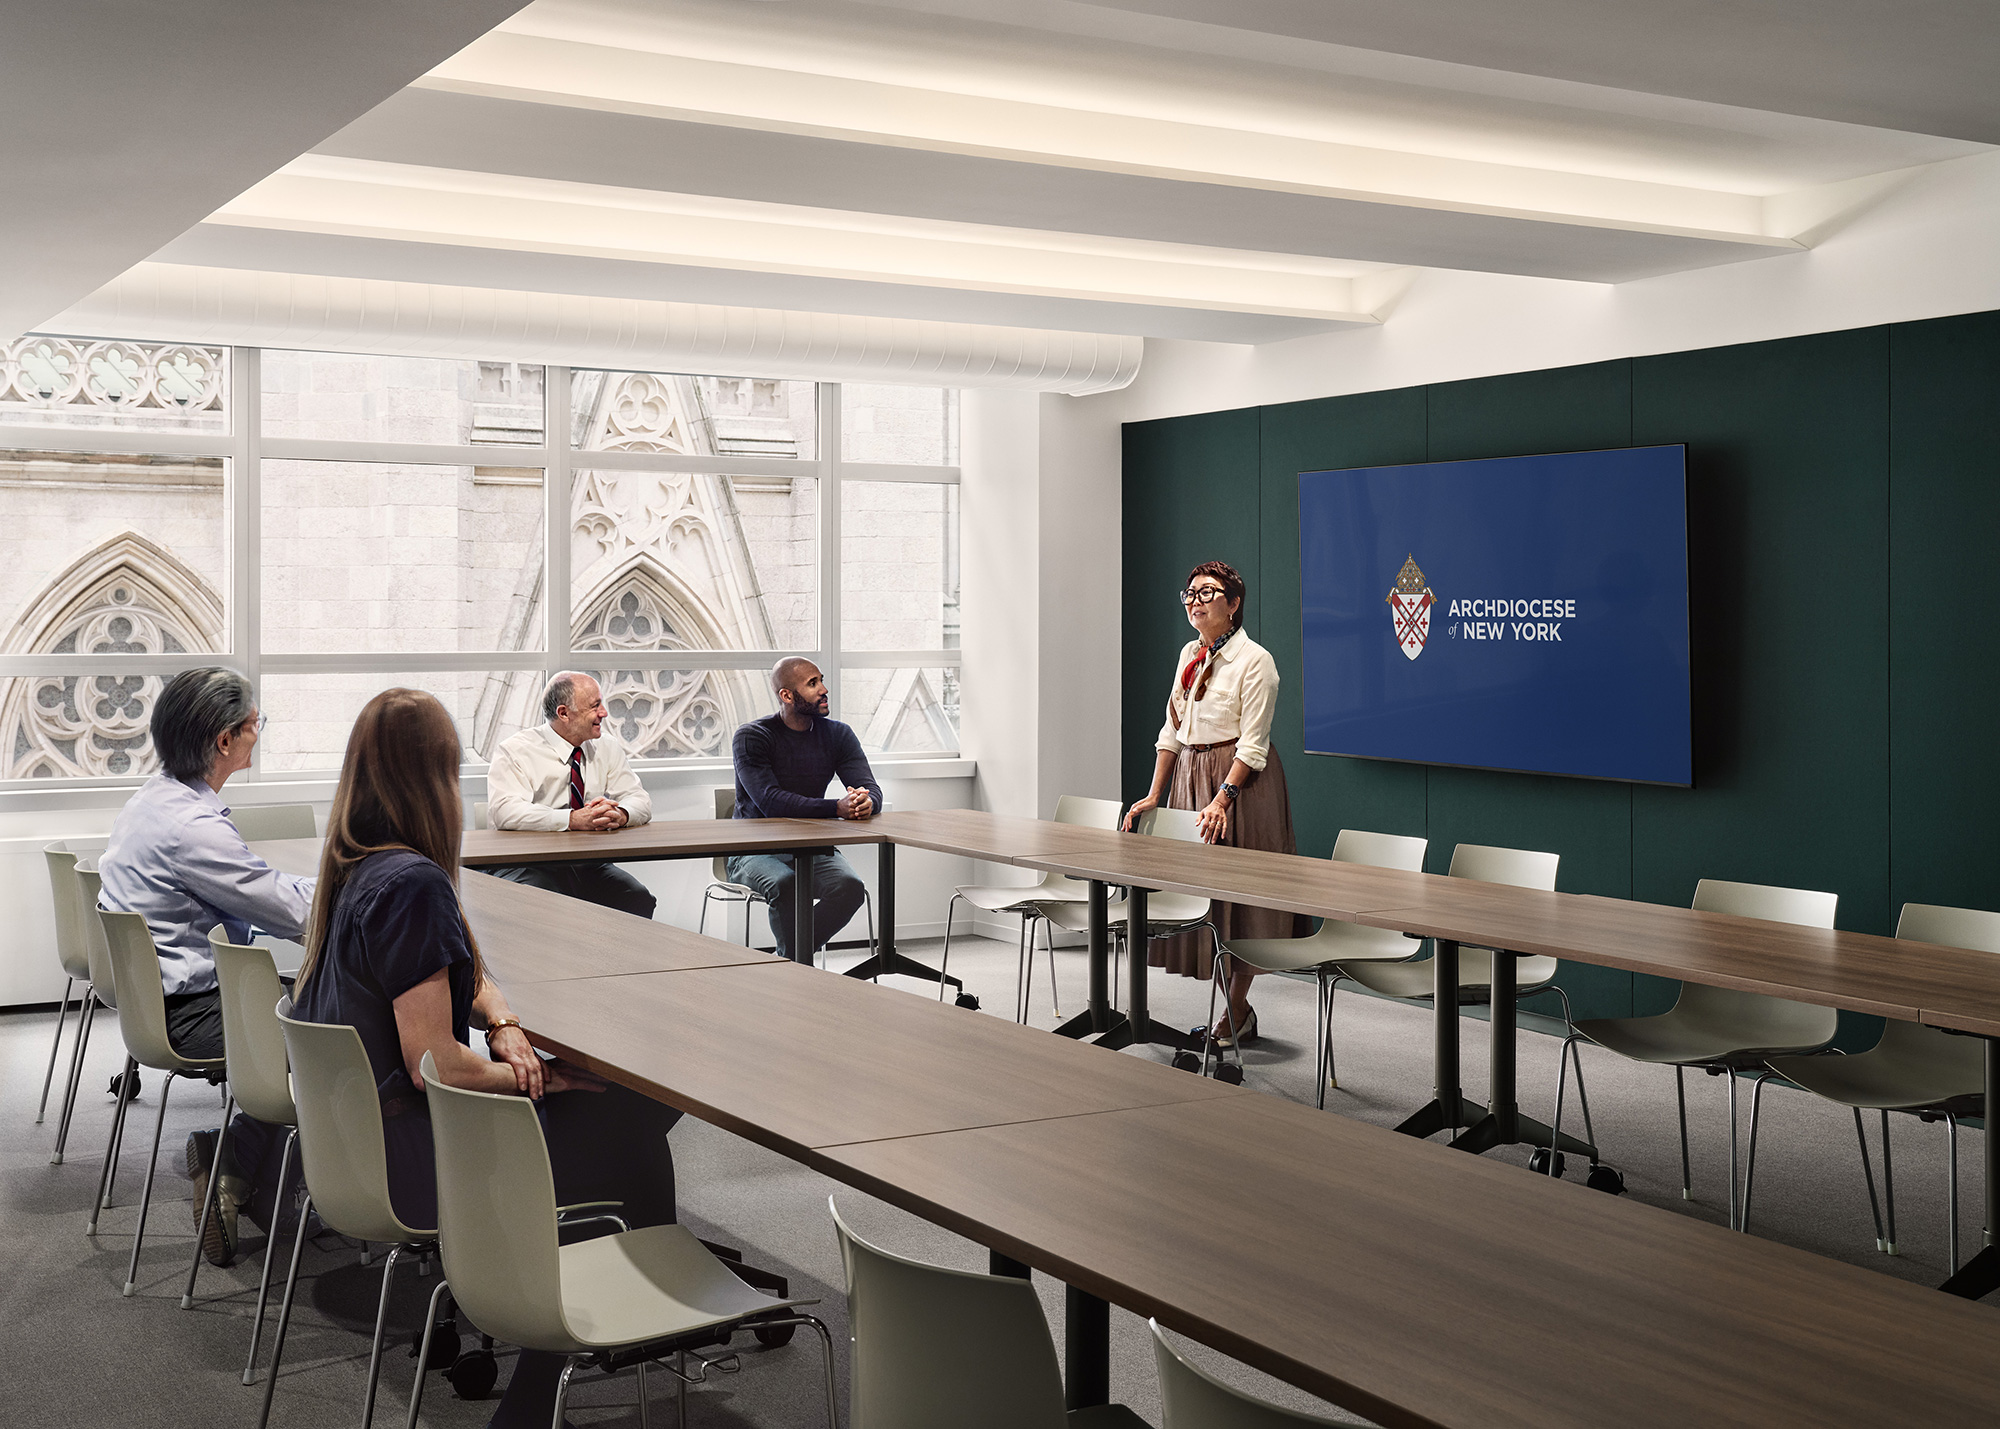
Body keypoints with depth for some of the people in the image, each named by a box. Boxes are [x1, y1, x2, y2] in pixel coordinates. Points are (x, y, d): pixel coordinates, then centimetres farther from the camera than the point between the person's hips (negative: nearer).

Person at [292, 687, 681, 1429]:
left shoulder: (354, 868, 6)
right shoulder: (413, 884, -24)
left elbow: (464, 977, 17)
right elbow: (436, 1064, -24)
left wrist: (505, 1027, -2)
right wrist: (543, 1077, -10)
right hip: (407, 1159, -9)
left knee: (618, 1099, 12)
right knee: (627, 1122, -1)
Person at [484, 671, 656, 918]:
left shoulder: (606, 749, 13)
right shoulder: (516, 750, -4)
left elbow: (640, 800, 9)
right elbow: (505, 811, -19)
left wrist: (620, 814, -17)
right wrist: (574, 819, -29)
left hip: (590, 867, 5)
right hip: (529, 867, -4)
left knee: (640, 901, -24)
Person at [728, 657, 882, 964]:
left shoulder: (837, 735, 6)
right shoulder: (751, 738, -9)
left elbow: (870, 788, -3)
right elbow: (771, 802, -23)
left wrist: (867, 803, -30)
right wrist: (837, 808, -34)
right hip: (755, 852, -4)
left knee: (851, 886, -27)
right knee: (785, 883, -37)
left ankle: (789, 958, -8)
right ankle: (800, 964, -15)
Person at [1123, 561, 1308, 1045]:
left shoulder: (1254, 660, -11)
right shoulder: (1190, 655, 11)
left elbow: (1252, 743, -16)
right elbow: (1172, 729, 13)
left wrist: (1223, 798, -25)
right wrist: (1154, 796, 8)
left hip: (1240, 779, -7)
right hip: (1191, 775, 7)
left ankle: (1235, 1009, 7)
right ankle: (1235, 1008, 17)